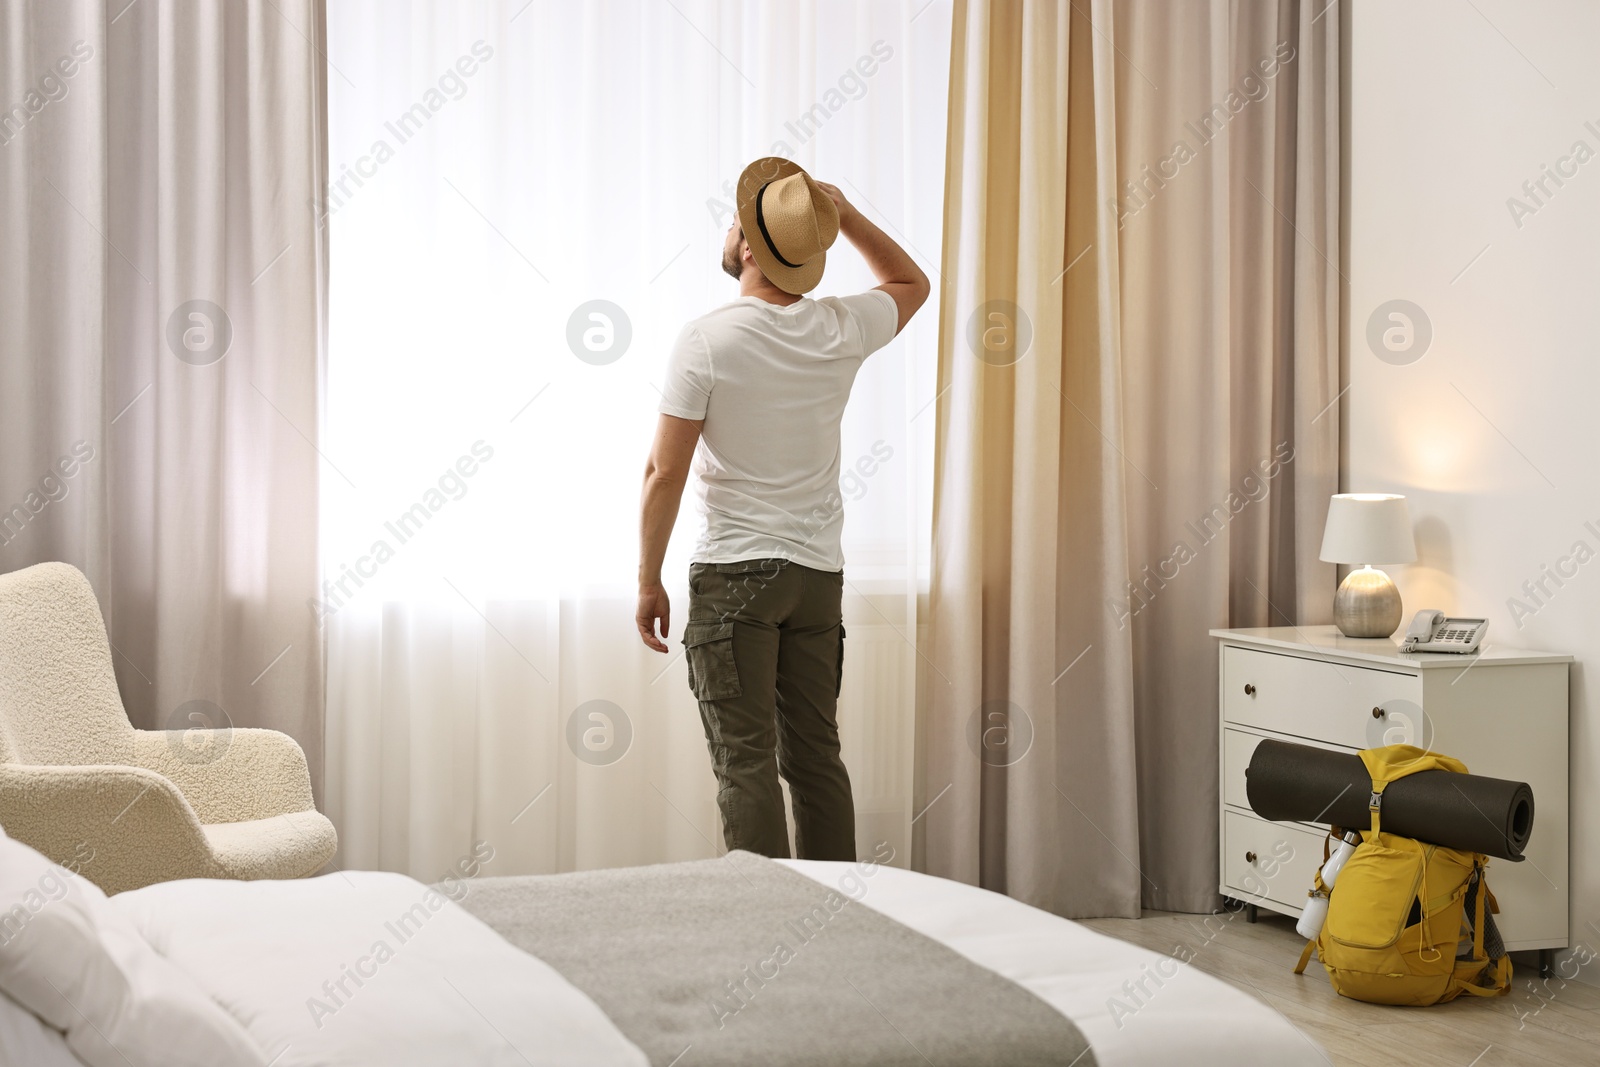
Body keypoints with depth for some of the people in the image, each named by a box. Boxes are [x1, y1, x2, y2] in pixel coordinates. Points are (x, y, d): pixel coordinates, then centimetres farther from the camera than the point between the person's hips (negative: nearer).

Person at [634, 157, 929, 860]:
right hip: (820, 574, 5)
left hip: (733, 574, -5)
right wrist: (842, 213, 11)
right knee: (815, 757, 12)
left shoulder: (705, 341, -13)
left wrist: (648, 581, -3)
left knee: (745, 764, -2)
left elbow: (665, 472, -13)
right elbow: (912, 283, 22)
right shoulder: (842, 330, -1)